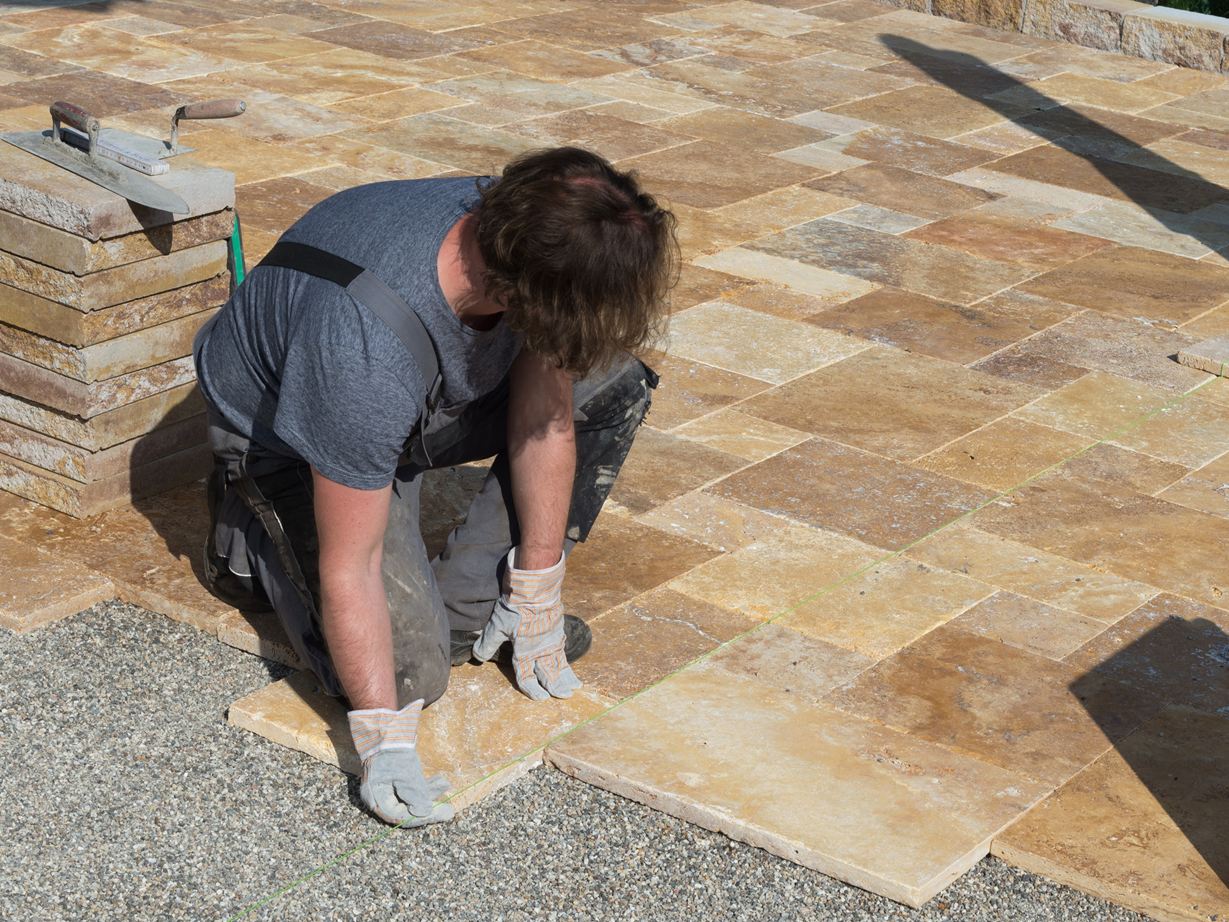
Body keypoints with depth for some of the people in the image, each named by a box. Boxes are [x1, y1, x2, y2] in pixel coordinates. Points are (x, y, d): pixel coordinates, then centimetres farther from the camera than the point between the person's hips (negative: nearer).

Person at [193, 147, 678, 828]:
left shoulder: (529, 235, -26)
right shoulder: (368, 351, -44)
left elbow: (545, 418, -12)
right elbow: (349, 568, -34)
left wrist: (537, 601, -7)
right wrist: (384, 742, -34)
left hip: (423, 400, 6)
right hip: (278, 432, -6)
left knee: (614, 384, -10)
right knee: (407, 668, -18)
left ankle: (471, 606, 0)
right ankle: (254, 539, 9)